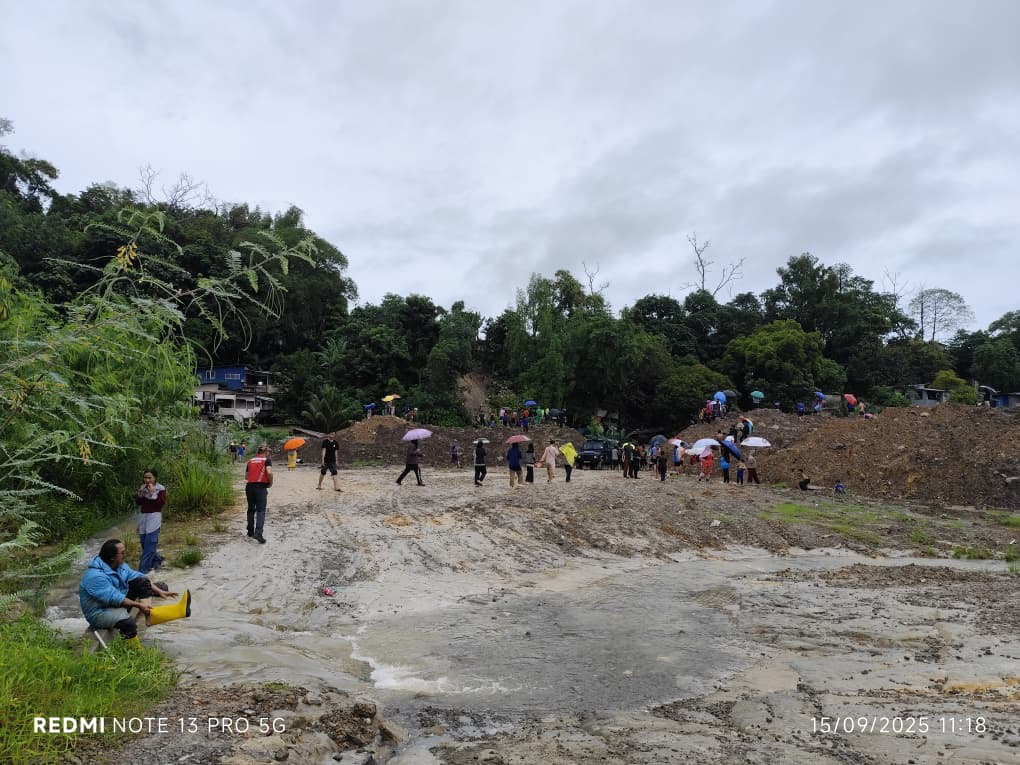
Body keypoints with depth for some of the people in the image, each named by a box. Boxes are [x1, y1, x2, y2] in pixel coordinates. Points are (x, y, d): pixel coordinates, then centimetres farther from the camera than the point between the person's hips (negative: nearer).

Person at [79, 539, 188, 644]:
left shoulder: (119, 565, -1)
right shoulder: (95, 576, -28)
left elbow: (136, 576, 2)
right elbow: (114, 598, -30)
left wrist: (159, 591, -6)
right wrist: (138, 605, -26)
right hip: (99, 611, -9)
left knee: (142, 582, -5)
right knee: (128, 622, -38)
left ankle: (149, 613, -21)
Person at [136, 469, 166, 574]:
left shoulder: (160, 489, -5)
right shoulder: (142, 488, 10)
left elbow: (161, 503, -13)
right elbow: (137, 503, 7)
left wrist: (152, 493, -18)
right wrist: (140, 493, -8)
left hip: (154, 519, -6)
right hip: (142, 518, 6)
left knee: (150, 543, -9)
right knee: (143, 542, 10)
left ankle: (143, 569, -6)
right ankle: (157, 559, 31)